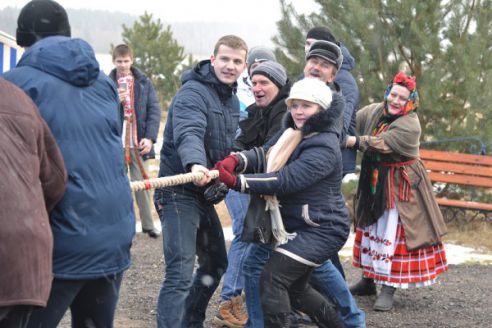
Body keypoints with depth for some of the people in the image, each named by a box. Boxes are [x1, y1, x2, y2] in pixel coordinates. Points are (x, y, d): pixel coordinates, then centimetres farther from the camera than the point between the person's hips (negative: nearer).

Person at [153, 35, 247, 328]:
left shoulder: (232, 100, 13)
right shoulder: (193, 92, -16)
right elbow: (189, 133, -35)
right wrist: (195, 164, -52)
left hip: (204, 191, 9)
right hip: (179, 192, -9)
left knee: (215, 264, 20)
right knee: (180, 274, -17)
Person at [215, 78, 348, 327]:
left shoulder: (323, 147, -21)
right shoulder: (291, 133, 7)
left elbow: (286, 180, -30)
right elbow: (264, 154, -5)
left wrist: (236, 182, -35)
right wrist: (236, 160, -27)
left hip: (321, 230, -10)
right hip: (296, 227, 10)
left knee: (272, 277, -20)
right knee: (294, 287, 21)